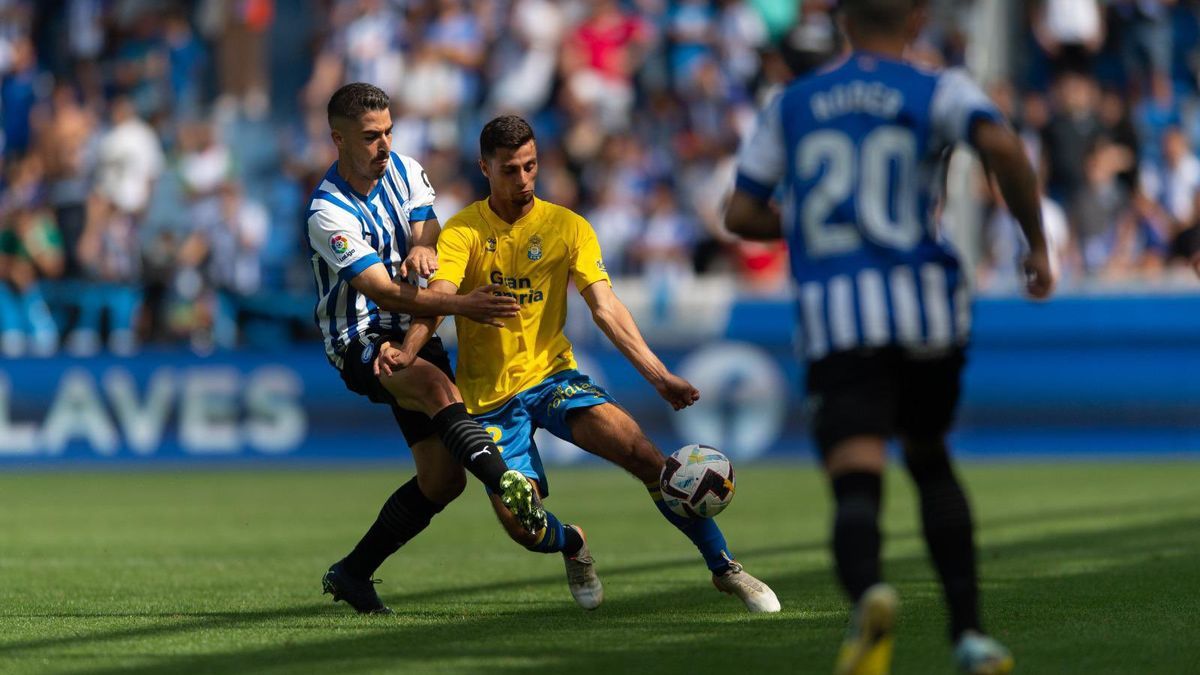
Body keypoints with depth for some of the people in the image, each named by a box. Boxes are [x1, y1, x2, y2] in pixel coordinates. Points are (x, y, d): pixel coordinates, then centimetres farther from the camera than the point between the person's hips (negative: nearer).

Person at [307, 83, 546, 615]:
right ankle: (505, 483, -59)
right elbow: (383, 292, -25)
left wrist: (423, 247, -29)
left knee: (443, 480, 0)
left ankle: (352, 572, 14)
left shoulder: (404, 170, 4)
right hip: (360, 344, -7)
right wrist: (460, 305, -36)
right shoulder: (329, 213, -18)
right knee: (437, 384, -38)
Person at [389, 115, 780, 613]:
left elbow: (605, 308, -7)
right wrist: (407, 352, -41)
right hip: (489, 394, -1)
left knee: (639, 450, -23)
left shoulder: (567, 227, 0)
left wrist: (658, 374, -18)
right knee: (519, 522, -15)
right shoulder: (462, 231, -5)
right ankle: (572, 546, 25)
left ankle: (723, 567, -10)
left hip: (551, 374, 1)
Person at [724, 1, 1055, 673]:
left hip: (834, 316, 0)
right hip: (925, 302, 0)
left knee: (857, 486, -12)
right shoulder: (938, 91, 5)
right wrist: (1038, 242, -4)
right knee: (930, 460, 24)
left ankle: (869, 592, -45)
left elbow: (741, 214, 14)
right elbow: (1001, 145, -15)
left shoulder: (791, 104, 14)